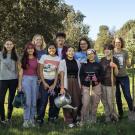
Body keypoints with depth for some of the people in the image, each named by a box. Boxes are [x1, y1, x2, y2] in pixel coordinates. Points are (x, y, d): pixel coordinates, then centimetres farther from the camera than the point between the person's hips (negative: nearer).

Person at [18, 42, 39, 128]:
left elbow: (38, 71, 11)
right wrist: (19, 84, 0)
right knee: (27, 101, -7)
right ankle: (26, 120, 1)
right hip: (26, 79, -2)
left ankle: (32, 119, 13)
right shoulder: (24, 59, 4)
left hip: (35, 79, 2)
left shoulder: (37, 59, 8)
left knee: (34, 101, 3)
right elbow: (21, 72, 3)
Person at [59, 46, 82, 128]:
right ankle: (69, 121, 10)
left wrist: (80, 86, 5)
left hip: (76, 84, 4)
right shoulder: (63, 62, 0)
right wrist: (62, 87, -12)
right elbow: (62, 75, -5)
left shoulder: (77, 63, 11)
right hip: (67, 84, -3)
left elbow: (79, 75, 12)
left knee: (77, 102, 3)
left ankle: (75, 119, 20)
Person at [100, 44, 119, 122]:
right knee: (104, 102, 10)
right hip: (102, 83, 5)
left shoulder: (115, 60, -6)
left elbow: (116, 74, -7)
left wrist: (115, 66, -24)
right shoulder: (102, 60, 7)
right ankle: (108, 116, 24)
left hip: (111, 84, -4)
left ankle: (114, 115, 20)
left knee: (110, 102, -1)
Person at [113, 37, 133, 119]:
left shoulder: (125, 52, 0)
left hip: (124, 77, 0)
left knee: (127, 95, -4)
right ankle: (120, 113, 22)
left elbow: (128, 65, 3)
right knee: (117, 96, 9)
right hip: (114, 77, 1)